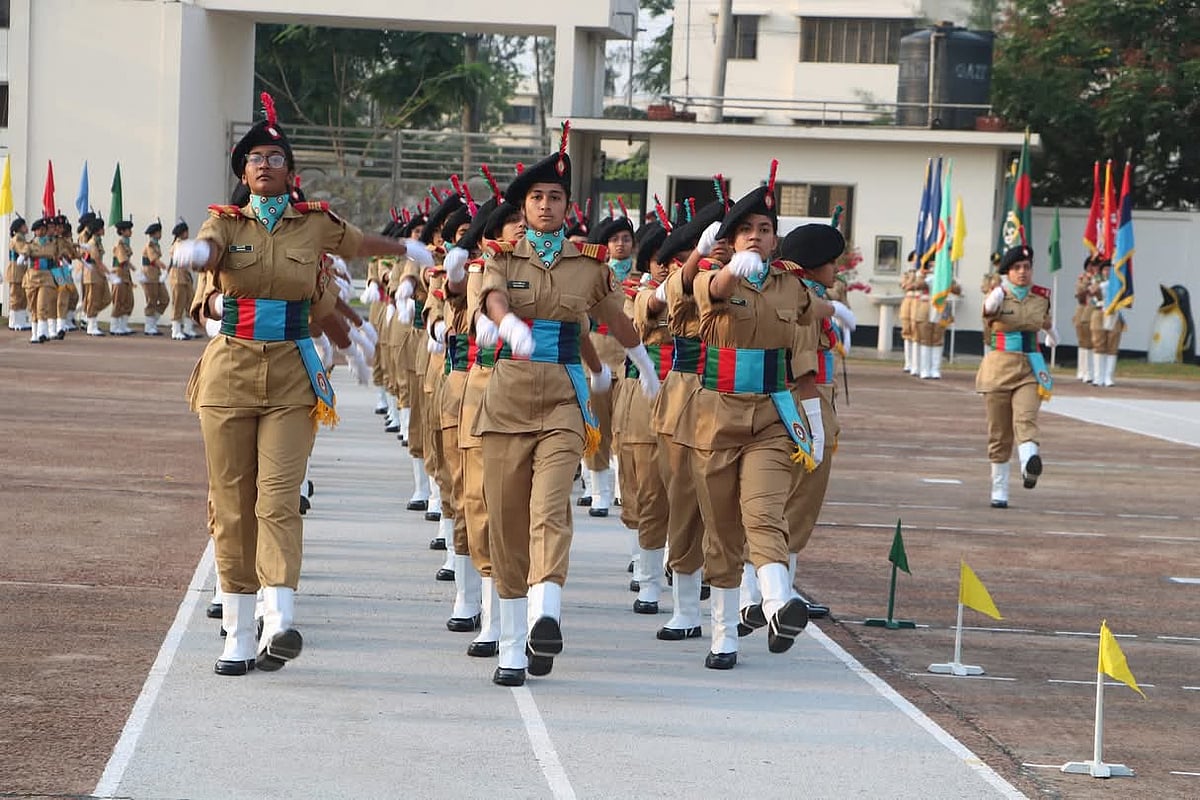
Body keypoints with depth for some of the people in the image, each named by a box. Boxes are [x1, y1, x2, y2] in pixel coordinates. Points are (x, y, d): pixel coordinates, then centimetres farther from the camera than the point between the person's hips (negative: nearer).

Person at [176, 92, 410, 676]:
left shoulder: (316, 225, 6)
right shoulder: (226, 222, 3)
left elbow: (363, 245, 26)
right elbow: (207, 249, -21)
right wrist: (195, 253, -45)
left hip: (293, 380, -1)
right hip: (230, 375, 1)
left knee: (278, 497, -14)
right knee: (231, 504, 2)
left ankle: (278, 624, -26)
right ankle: (238, 637, 8)